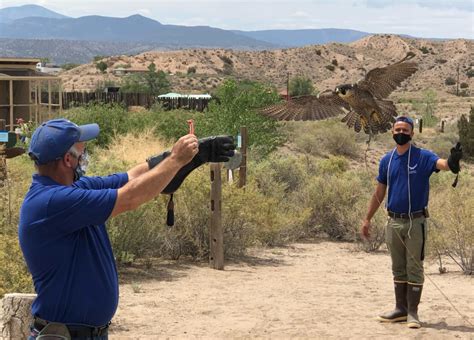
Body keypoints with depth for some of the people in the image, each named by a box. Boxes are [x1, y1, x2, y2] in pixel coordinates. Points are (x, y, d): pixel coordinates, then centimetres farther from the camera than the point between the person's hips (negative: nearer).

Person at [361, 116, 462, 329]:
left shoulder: (423, 157, -8)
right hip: (394, 222, 5)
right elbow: (379, 193, 13)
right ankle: (401, 309, 22)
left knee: (414, 268, -1)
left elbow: (440, 163, -29)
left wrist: (451, 162, -53)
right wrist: (367, 219, 13)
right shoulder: (387, 161, 6)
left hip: (415, 222, -4)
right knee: (398, 269, 13)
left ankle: (412, 312, 5)